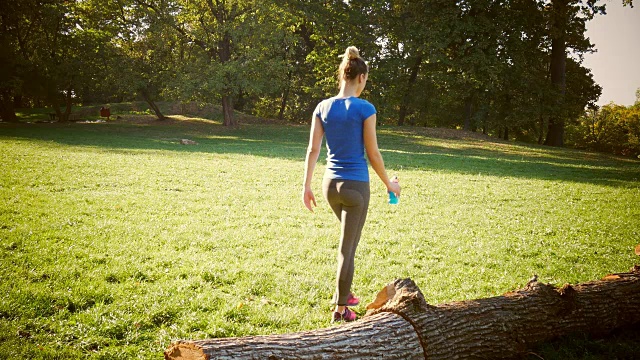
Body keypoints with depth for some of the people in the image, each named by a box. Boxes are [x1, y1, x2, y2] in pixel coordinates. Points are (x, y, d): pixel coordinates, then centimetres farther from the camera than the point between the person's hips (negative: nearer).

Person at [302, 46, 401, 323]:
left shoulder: (323, 107, 2)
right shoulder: (365, 109, -12)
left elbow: (313, 149, 0)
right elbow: (372, 153, -9)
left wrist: (306, 186, 4)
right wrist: (389, 183, 4)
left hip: (330, 184, 5)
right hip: (355, 185, -5)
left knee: (348, 239, 27)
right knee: (347, 247, 3)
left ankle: (343, 293, 34)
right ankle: (340, 310, 12)